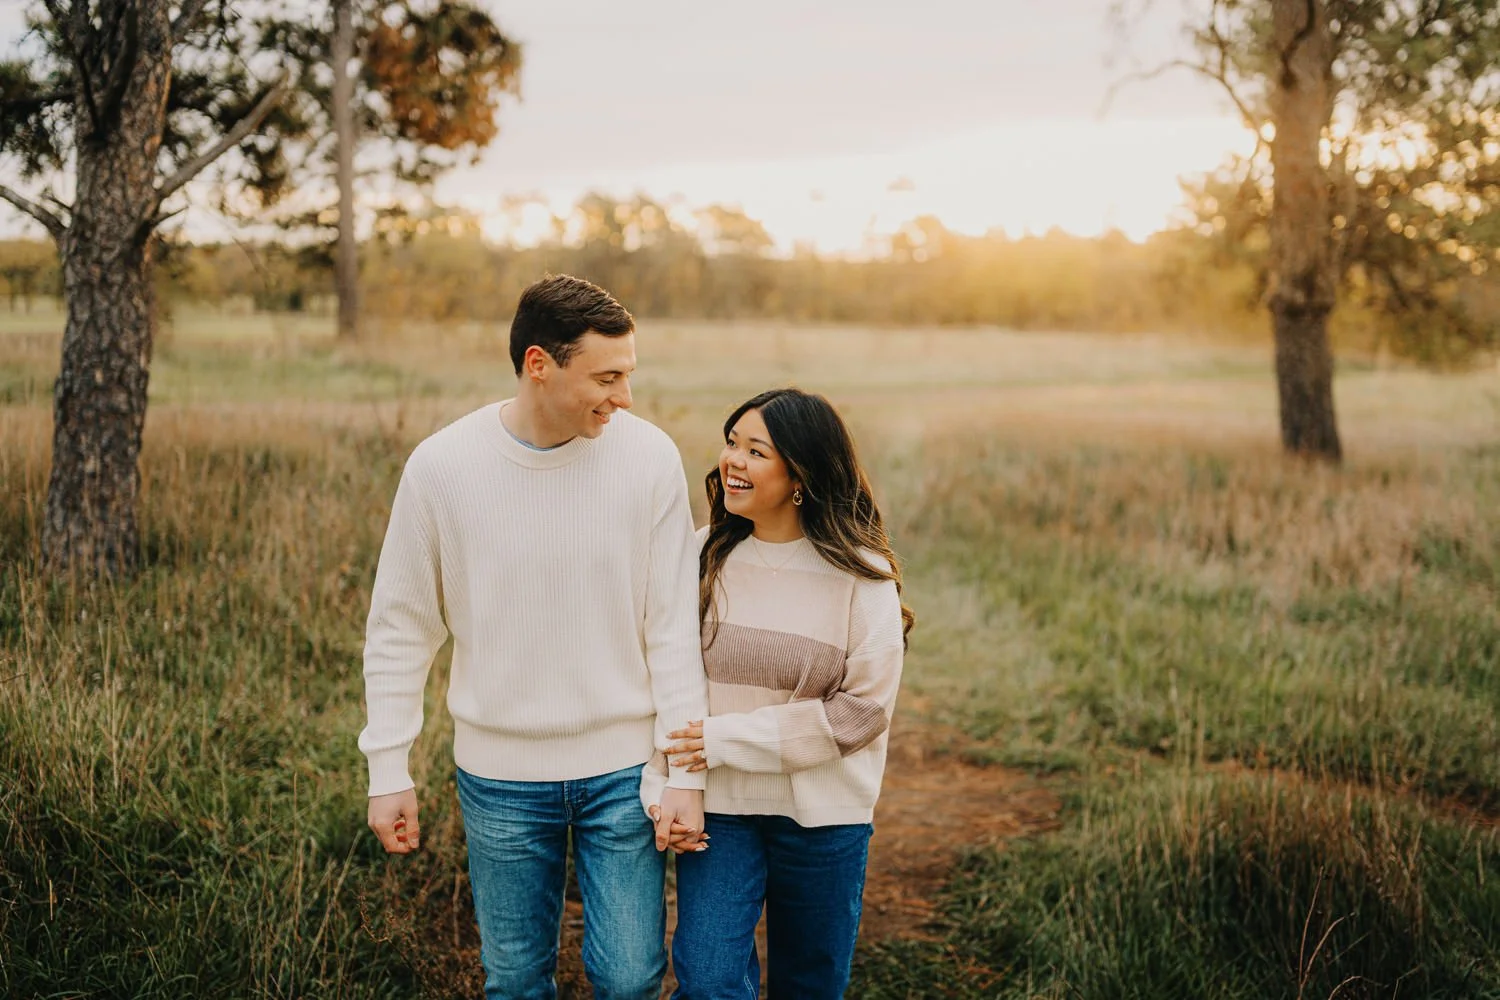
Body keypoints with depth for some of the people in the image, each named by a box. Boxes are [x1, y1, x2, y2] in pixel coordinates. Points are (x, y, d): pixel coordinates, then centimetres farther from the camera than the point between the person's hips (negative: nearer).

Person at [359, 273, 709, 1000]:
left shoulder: (649, 457, -10)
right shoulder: (441, 466, -10)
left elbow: (674, 628, -6)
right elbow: (400, 628, 0)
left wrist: (685, 773, -8)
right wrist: (388, 770, -1)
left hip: (622, 768, 0)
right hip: (500, 775, 0)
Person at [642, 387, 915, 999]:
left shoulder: (861, 576, -10)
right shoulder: (704, 557, -3)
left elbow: (863, 708, -13)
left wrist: (728, 740, -15)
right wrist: (660, 786, -13)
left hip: (823, 816, -1)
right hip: (718, 808, 1)